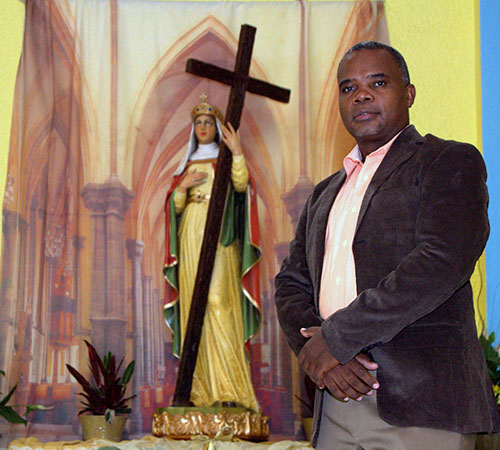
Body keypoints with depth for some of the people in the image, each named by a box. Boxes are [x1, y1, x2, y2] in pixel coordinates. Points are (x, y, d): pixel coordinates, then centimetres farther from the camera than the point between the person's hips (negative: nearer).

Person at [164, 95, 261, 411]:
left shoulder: (226, 160, 9)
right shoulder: (187, 165, 20)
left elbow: (241, 185, -12)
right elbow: (174, 206, 15)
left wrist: (237, 153, -24)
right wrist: (183, 187, -3)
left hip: (218, 239, -5)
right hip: (190, 239, 5)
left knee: (218, 302, -18)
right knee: (193, 305, -2)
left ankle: (229, 387, -20)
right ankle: (201, 388, -1)